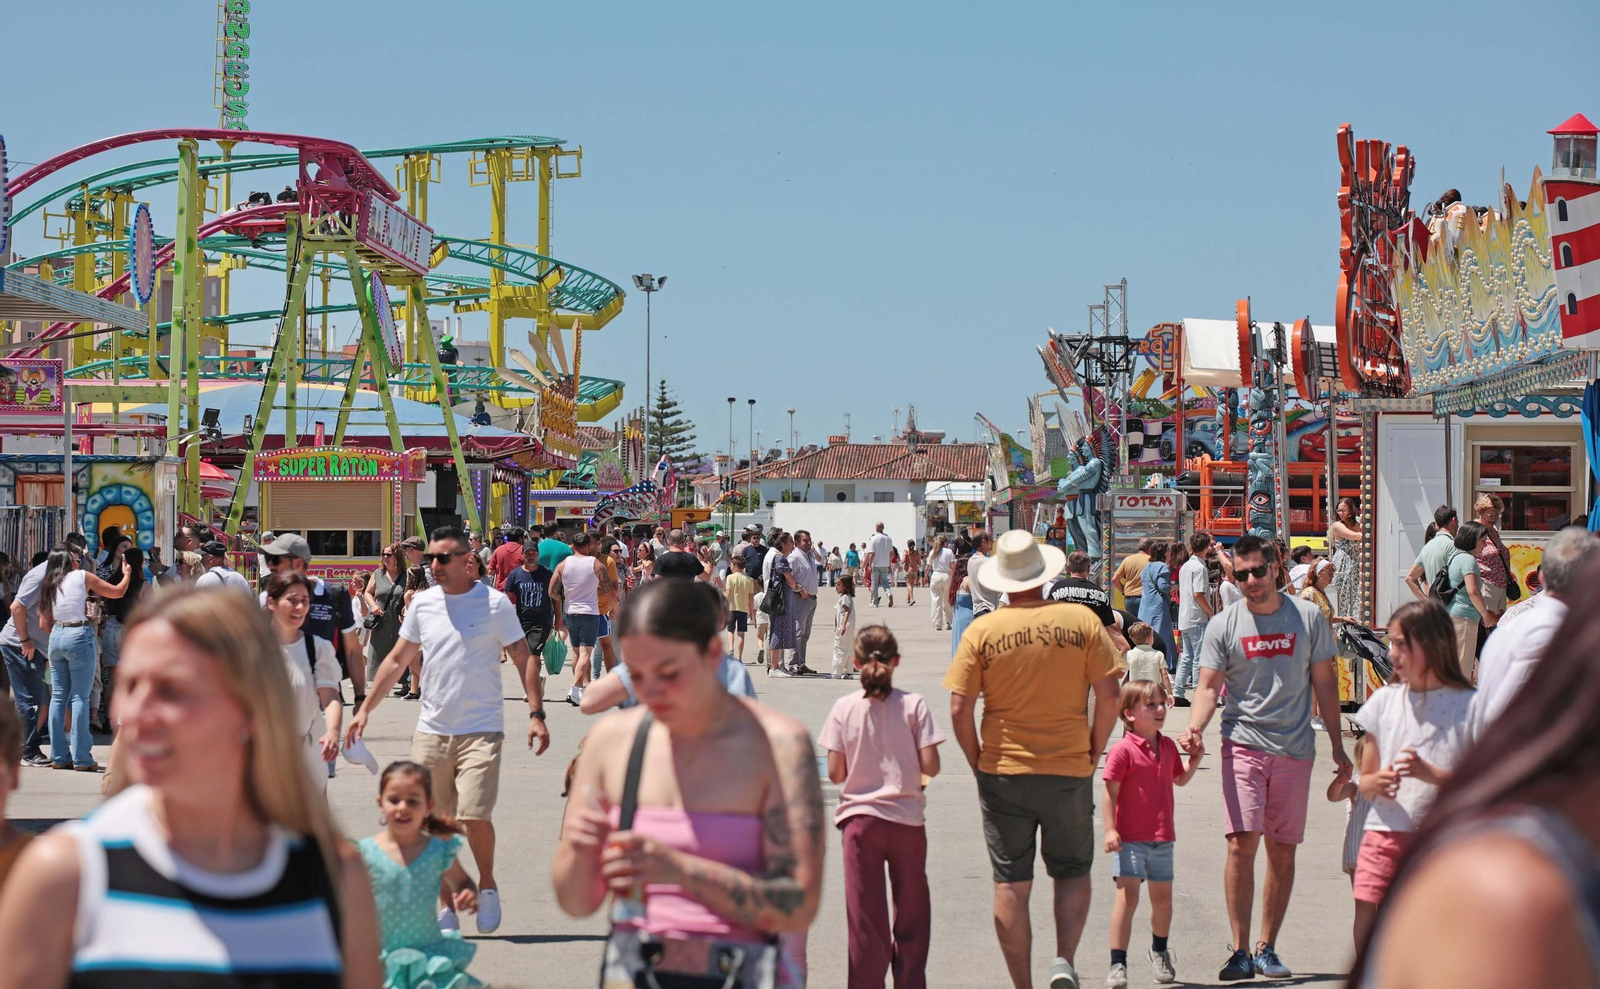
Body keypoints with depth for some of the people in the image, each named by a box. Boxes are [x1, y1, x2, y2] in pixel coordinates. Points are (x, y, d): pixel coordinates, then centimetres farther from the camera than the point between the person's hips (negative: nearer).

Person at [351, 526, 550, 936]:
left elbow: (524, 659, -1)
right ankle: (446, 903, 17)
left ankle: (487, 885, 13)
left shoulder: (494, 603, -4)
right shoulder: (422, 603, 7)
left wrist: (535, 713, -10)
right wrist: (365, 709, 11)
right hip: (431, 730, 4)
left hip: (481, 729, -4)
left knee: (474, 816, -13)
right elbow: (396, 660, 16)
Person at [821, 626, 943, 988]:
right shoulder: (914, 705, -7)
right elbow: (930, 766, -10)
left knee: (864, 913, 5)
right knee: (911, 911, 12)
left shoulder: (844, 707, -5)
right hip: (906, 817, 0)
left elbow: (835, 773, -5)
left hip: (859, 818, 0)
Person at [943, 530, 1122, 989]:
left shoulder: (982, 630, -5)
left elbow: (959, 710, -7)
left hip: (1003, 775, 0)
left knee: (1010, 885, 8)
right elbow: (1108, 696, -5)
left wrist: (979, 763, 6)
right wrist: (1092, 753, 7)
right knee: (1073, 873, 16)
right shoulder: (1082, 620, -4)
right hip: (1070, 772, 0)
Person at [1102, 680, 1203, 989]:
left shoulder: (1168, 746, 10)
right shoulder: (1123, 751, -11)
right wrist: (1110, 829, -19)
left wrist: (1194, 761, 7)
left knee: (1162, 897, 16)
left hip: (1162, 838, 6)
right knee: (1127, 896, -12)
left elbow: (1179, 779, 25)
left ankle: (1159, 950, 40)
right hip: (1130, 839, -6)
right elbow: (1111, 792, -12)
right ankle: (1117, 964, -10)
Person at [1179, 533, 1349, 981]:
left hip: (1295, 747, 1)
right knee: (1242, 844, -13)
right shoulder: (1224, 625, 2)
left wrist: (1338, 746, 9)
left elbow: (1324, 682, 11)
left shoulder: (1308, 618, 4)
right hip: (1244, 744, -1)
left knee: (1282, 850, 5)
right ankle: (1240, 951, -8)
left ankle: (1267, 949, 15)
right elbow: (1208, 687, 0)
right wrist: (1195, 727, -20)